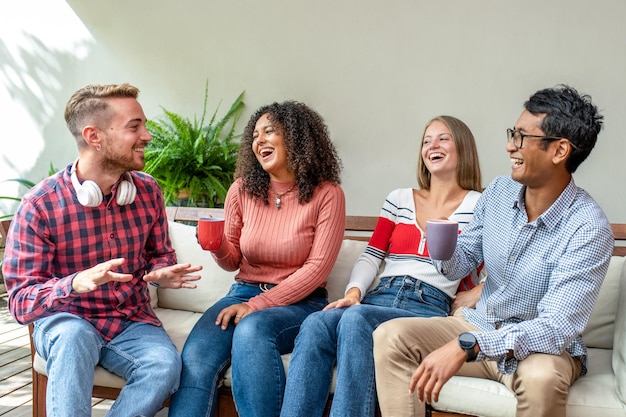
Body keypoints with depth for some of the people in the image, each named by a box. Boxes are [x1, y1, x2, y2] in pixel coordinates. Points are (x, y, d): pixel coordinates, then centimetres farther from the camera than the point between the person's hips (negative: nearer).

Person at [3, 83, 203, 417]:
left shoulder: (148, 191, -1)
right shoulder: (39, 205, -14)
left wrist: (161, 273, -11)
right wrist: (76, 284, -35)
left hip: (132, 320, 3)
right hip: (66, 321, -3)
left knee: (166, 365, -28)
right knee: (73, 336, -38)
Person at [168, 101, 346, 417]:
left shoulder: (327, 194, -5)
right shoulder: (242, 190, 5)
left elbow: (317, 268, -9)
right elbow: (232, 262, 13)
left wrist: (257, 305, -17)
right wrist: (218, 246, -11)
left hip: (299, 301, -3)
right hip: (244, 292, 3)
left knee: (252, 329, -36)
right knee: (196, 355, -27)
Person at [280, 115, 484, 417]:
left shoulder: (479, 206, 7)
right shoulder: (399, 199, 20)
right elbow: (370, 257, 14)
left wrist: (471, 298, -14)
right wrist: (354, 293, -3)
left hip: (429, 307, -4)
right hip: (379, 298, 4)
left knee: (357, 318, -35)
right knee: (315, 325, -28)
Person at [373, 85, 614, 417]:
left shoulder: (588, 228, -22)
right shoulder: (498, 191, -3)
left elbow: (557, 328, -29)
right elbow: (462, 265, 9)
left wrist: (466, 346, -39)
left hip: (546, 346, -5)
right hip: (479, 324, 5)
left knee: (540, 376, -39)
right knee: (390, 337, -15)